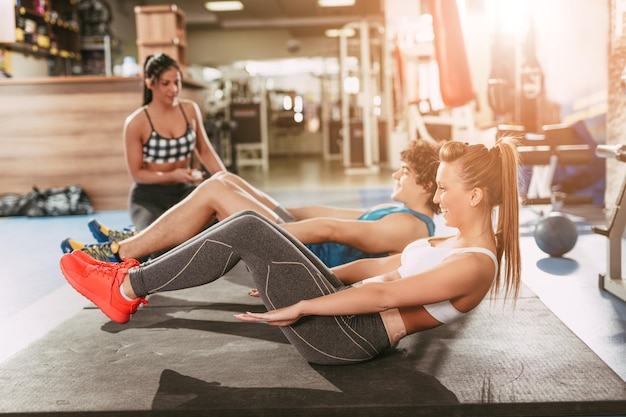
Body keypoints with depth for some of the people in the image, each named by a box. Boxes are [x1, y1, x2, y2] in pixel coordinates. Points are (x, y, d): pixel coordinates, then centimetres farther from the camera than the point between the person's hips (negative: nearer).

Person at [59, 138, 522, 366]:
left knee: (248, 230, -16)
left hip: (344, 337, -9)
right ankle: (135, 277, 9)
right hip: (345, 313, 9)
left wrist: (298, 307, -19)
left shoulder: (475, 265, -15)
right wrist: (309, 275, 18)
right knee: (250, 224, 1)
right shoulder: (458, 241, 15)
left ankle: (126, 289, -3)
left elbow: (383, 294, -20)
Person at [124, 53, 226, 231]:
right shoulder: (136, 123, -13)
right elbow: (136, 173, -8)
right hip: (149, 196, -4)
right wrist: (172, 176, -23)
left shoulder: (190, 110, 0)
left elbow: (205, 151, 9)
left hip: (184, 191, 4)